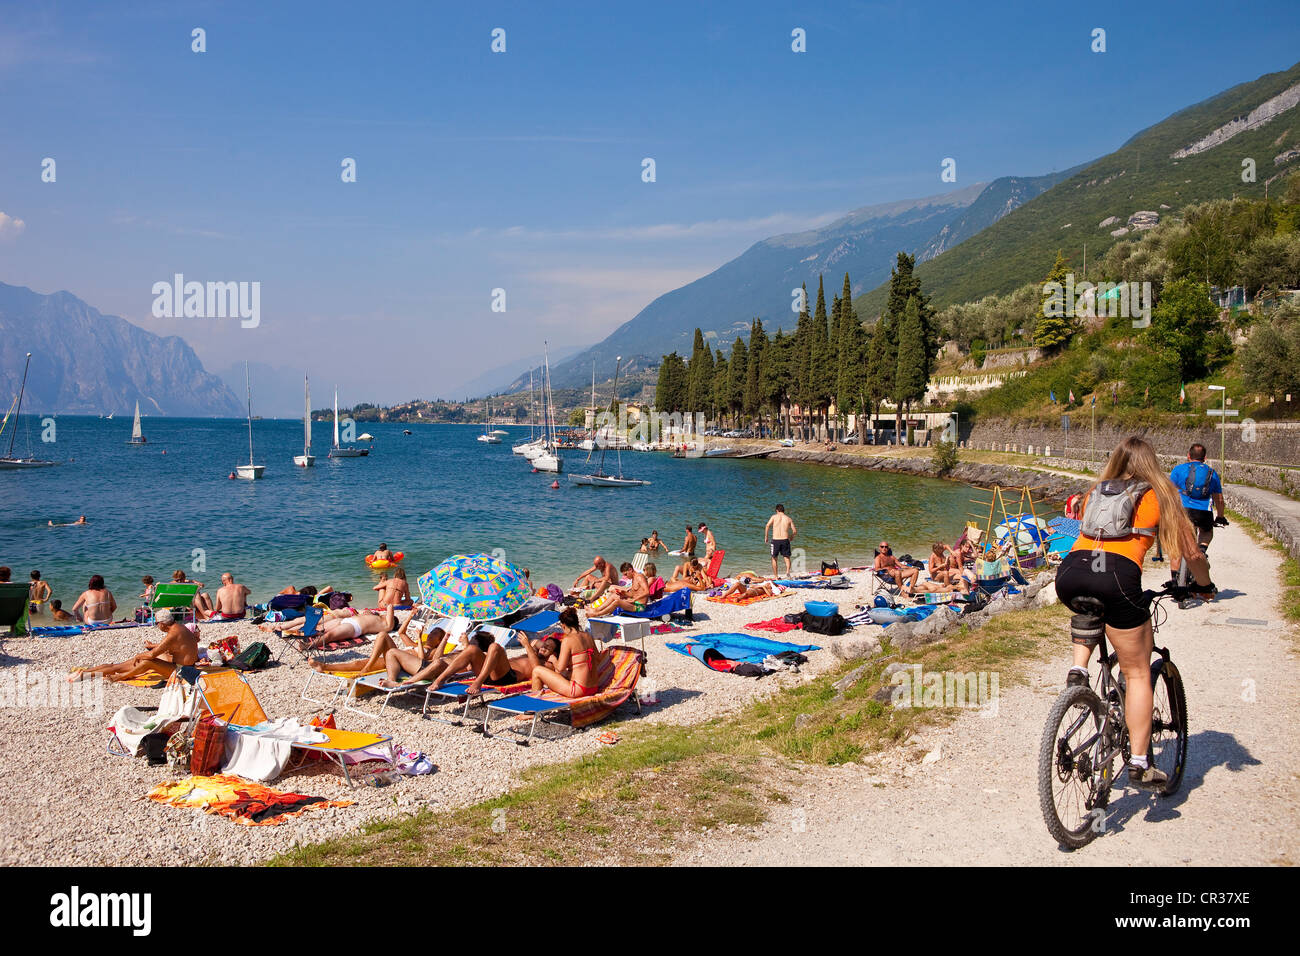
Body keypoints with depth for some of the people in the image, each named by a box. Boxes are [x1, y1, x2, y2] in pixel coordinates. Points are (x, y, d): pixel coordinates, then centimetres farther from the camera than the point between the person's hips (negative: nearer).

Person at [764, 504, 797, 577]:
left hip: (775, 540, -1)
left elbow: (767, 526, -10)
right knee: (787, 558, 9)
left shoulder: (774, 517, 5)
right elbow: (795, 531, 6)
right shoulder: (788, 518, 10)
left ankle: (775, 576, 18)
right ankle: (787, 571, -18)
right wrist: (792, 536, 27)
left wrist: (766, 537, -1)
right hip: (785, 540, 1)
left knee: (774, 558, 16)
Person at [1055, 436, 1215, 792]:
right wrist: (1204, 585, 42)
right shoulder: (1160, 496, 19)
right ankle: (1139, 765, 9)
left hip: (1070, 572, 4)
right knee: (1138, 673, 10)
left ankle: (1078, 670, 17)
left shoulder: (1095, 492, 28)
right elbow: (1192, 553, 23)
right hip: (1117, 576, -3)